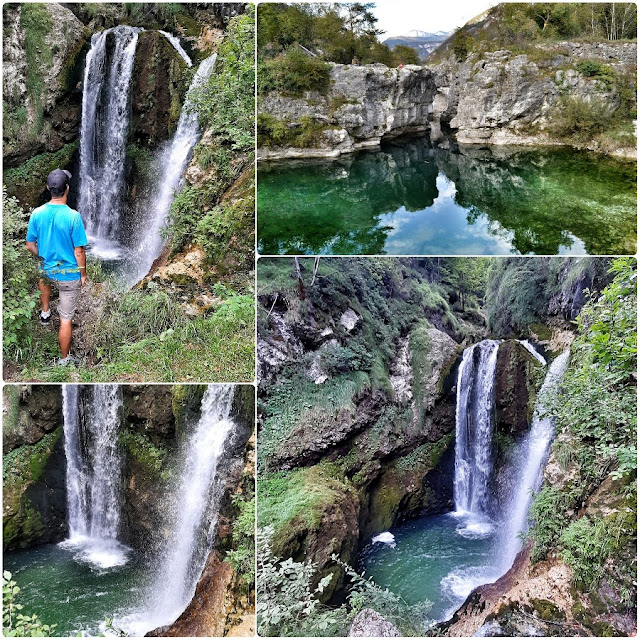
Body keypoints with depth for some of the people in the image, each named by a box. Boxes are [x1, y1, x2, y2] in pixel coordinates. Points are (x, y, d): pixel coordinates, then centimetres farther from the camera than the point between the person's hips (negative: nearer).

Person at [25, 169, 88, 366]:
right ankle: (64, 359, 20)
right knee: (66, 319, 7)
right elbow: (79, 251, -18)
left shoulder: (37, 214, -10)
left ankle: (45, 313, 49)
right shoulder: (73, 216, -24)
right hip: (69, 275, -4)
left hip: (47, 269, 4)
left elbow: (30, 246, 0)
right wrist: (83, 274, -2)